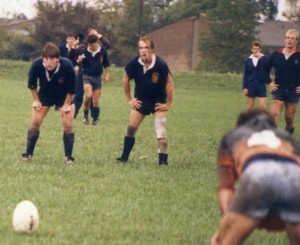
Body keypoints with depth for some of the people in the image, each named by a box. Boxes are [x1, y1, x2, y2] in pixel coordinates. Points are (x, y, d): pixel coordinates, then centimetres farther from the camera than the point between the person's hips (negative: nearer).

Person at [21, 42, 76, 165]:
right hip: (45, 94, 1)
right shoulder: (37, 65, -32)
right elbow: (32, 84, -11)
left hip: (64, 96, -1)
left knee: (68, 125, -8)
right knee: (35, 122, -3)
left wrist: (66, 104, -15)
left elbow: (71, 88, -21)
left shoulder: (67, 65, -37)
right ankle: (28, 153, 10)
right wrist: (36, 100, -6)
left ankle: (68, 157, 4)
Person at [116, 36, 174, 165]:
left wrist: (167, 104, -13)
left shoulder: (161, 65, -25)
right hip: (140, 100, 3)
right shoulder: (134, 63, -16)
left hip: (158, 101, -3)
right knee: (131, 128, 5)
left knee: (161, 131, -14)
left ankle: (163, 161, -9)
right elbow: (126, 80, 1)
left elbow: (169, 83, -16)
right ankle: (124, 157, 19)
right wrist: (129, 99, 4)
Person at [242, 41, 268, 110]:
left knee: (263, 106, -11)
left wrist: (260, 59, -20)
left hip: (261, 84, -2)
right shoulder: (248, 60, 4)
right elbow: (245, 75, 6)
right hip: (250, 85, 2)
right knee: (250, 107, 7)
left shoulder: (264, 59, 0)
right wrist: (244, 87, -1)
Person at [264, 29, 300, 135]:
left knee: (289, 117, 8)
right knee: (274, 114, -12)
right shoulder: (276, 55, 2)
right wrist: (269, 82, 7)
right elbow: (266, 68, 16)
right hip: (278, 90, 1)